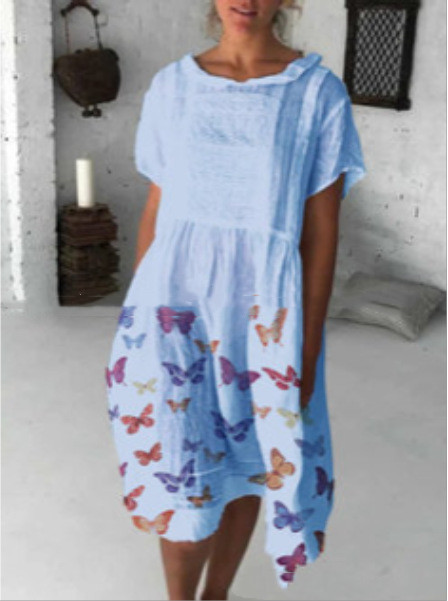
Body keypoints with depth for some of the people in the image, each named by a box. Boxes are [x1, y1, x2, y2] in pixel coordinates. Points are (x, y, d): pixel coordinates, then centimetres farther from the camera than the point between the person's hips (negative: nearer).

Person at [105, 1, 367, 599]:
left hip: (263, 313, -1)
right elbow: (155, 209, 6)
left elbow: (321, 232, -5)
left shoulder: (318, 91, -6)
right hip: (176, 304, 1)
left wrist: (308, 348, -5)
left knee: (246, 466, 14)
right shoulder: (172, 85, 1)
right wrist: (137, 318, 8)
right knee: (183, 474, 6)